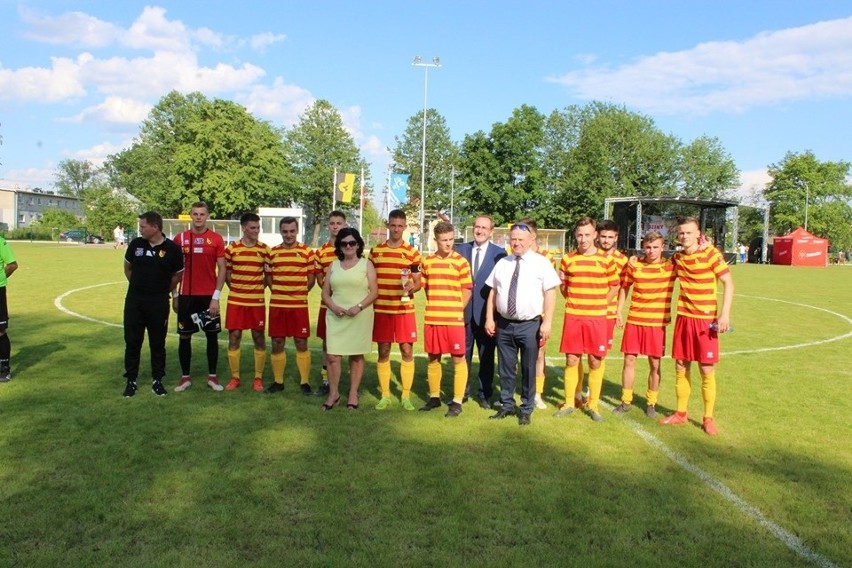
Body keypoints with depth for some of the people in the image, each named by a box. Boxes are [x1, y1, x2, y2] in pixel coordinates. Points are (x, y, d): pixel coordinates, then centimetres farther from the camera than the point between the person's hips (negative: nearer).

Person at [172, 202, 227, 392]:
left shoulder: (216, 239, -2)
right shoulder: (180, 239, 2)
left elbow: (222, 269, -3)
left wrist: (216, 297, -8)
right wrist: (174, 295, 5)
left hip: (209, 296, -1)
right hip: (186, 296, 1)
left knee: (212, 335, 5)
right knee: (185, 336, 6)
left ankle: (212, 376, 16)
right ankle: (185, 377, 17)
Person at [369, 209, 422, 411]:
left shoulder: (412, 252, 0)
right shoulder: (375, 251, 6)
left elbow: (418, 282, 2)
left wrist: (411, 287, -21)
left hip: (405, 310, -1)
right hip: (381, 310, 2)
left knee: (407, 350, 0)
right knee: (383, 352, 6)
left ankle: (406, 396, 12)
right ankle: (385, 395, 16)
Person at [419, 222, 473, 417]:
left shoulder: (461, 261, -4)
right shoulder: (427, 261, 5)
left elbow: (467, 291, 0)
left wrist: (456, 310, -2)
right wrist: (434, 307, 9)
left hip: (454, 319, -3)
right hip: (432, 319, 4)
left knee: (458, 359, 2)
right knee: (433, 358, 13)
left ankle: (457, 401, 12)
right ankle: (434, 397, 27)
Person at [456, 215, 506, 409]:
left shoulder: (499, 253, 0)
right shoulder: (461, 249, 8)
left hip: (486, 312, -2)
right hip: (464, 311, 2)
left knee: (486, 356, 7)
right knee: (463, 354, 8)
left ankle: (484, 394, 20)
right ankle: (461, 392, 22)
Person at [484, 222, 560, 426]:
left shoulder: (541, 263, -3)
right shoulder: (502, 263, 10)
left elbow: (550, 293, -7)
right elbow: (493, 292, 12)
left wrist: (547, 322, -13)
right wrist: (490, 318, 6)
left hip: (530, 325, -4)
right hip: (504, 324, 4)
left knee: (528, 369, 6)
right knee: (506, 368, 12)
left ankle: (526, 409, 20)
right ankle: (506, 405, 27)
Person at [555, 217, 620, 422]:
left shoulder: (606, 260, -1)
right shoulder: (567, 259, 3)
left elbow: (614, 286, 9)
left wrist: (599, 304, 2)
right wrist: (573, 302, -3)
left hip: (597, 317, -1)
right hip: (572, 316, 1)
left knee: (595, 361, 3)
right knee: (571, 359, 6)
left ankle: (593, 405, 16)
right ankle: (569, 403, 18)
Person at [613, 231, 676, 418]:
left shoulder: (671, 267, -5)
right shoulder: (634, 265, 1)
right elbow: (624, 288, 13)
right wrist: (618, 312, 8)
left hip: (657, 323, -1)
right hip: (634, 321, 1)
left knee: (654, 364, 6)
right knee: (629, 360, 5)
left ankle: (651, 403, 23)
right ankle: (626, 401, 19)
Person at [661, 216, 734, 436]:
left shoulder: (711, 253, -9)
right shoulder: (677, 258, 5)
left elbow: (728, 283, -9)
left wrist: (725, 314, -18)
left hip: (706, 320, -4)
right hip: (683, 318, 5)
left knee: (707, 370, 0)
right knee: (680, 367, 9)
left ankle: (708, 419, 14)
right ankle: (681, 413, 23)